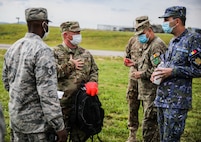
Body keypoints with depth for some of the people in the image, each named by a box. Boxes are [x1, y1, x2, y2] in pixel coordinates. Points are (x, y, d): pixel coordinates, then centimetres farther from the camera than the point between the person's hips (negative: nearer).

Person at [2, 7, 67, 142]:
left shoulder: (12, 48, 4)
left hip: (15, 116, 8)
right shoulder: (43, 50, -20)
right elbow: (48, 93, -24)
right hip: (36, 120, -7)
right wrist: (59, 126, -21)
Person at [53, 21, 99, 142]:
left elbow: (94, 70, 14)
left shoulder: (85, 53, 11)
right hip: (63, 104, -4)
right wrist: (70, 65, -11)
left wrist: (93, 82, -6)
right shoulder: (56, 53, -4)